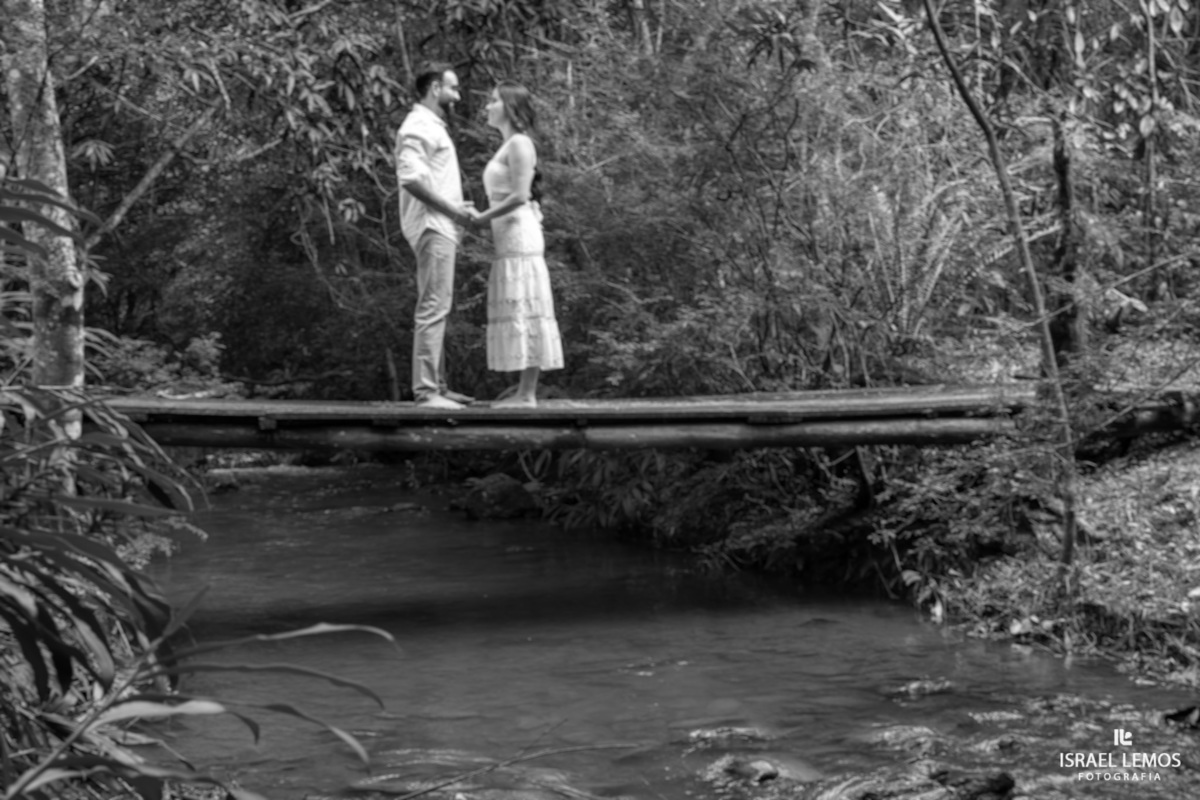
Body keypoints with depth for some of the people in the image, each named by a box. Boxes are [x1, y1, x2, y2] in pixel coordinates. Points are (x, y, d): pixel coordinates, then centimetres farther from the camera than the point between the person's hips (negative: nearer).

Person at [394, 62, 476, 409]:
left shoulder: (433, 127, 22)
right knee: (433, 307, -12)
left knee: (437, 307, 12)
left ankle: (436, 386, 16)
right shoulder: (418, 126, -11)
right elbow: (410, 178, -22)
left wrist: (457, 208, 10)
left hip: (441, 227, 11)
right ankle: (425, 390, -14)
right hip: (431, 226, -11)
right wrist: (450, 208, -18)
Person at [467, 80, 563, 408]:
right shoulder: (508, 146, 19)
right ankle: (524, 390, 9)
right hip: (510, 238, 10)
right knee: (517, 314, 8)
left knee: (523, 311, -10)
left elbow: (520, 196, -18)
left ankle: (527, 393, -10)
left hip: (519, 236, -10)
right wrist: (482, 216, 12)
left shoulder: (519, 144, -10)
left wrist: (482, 218, -12)